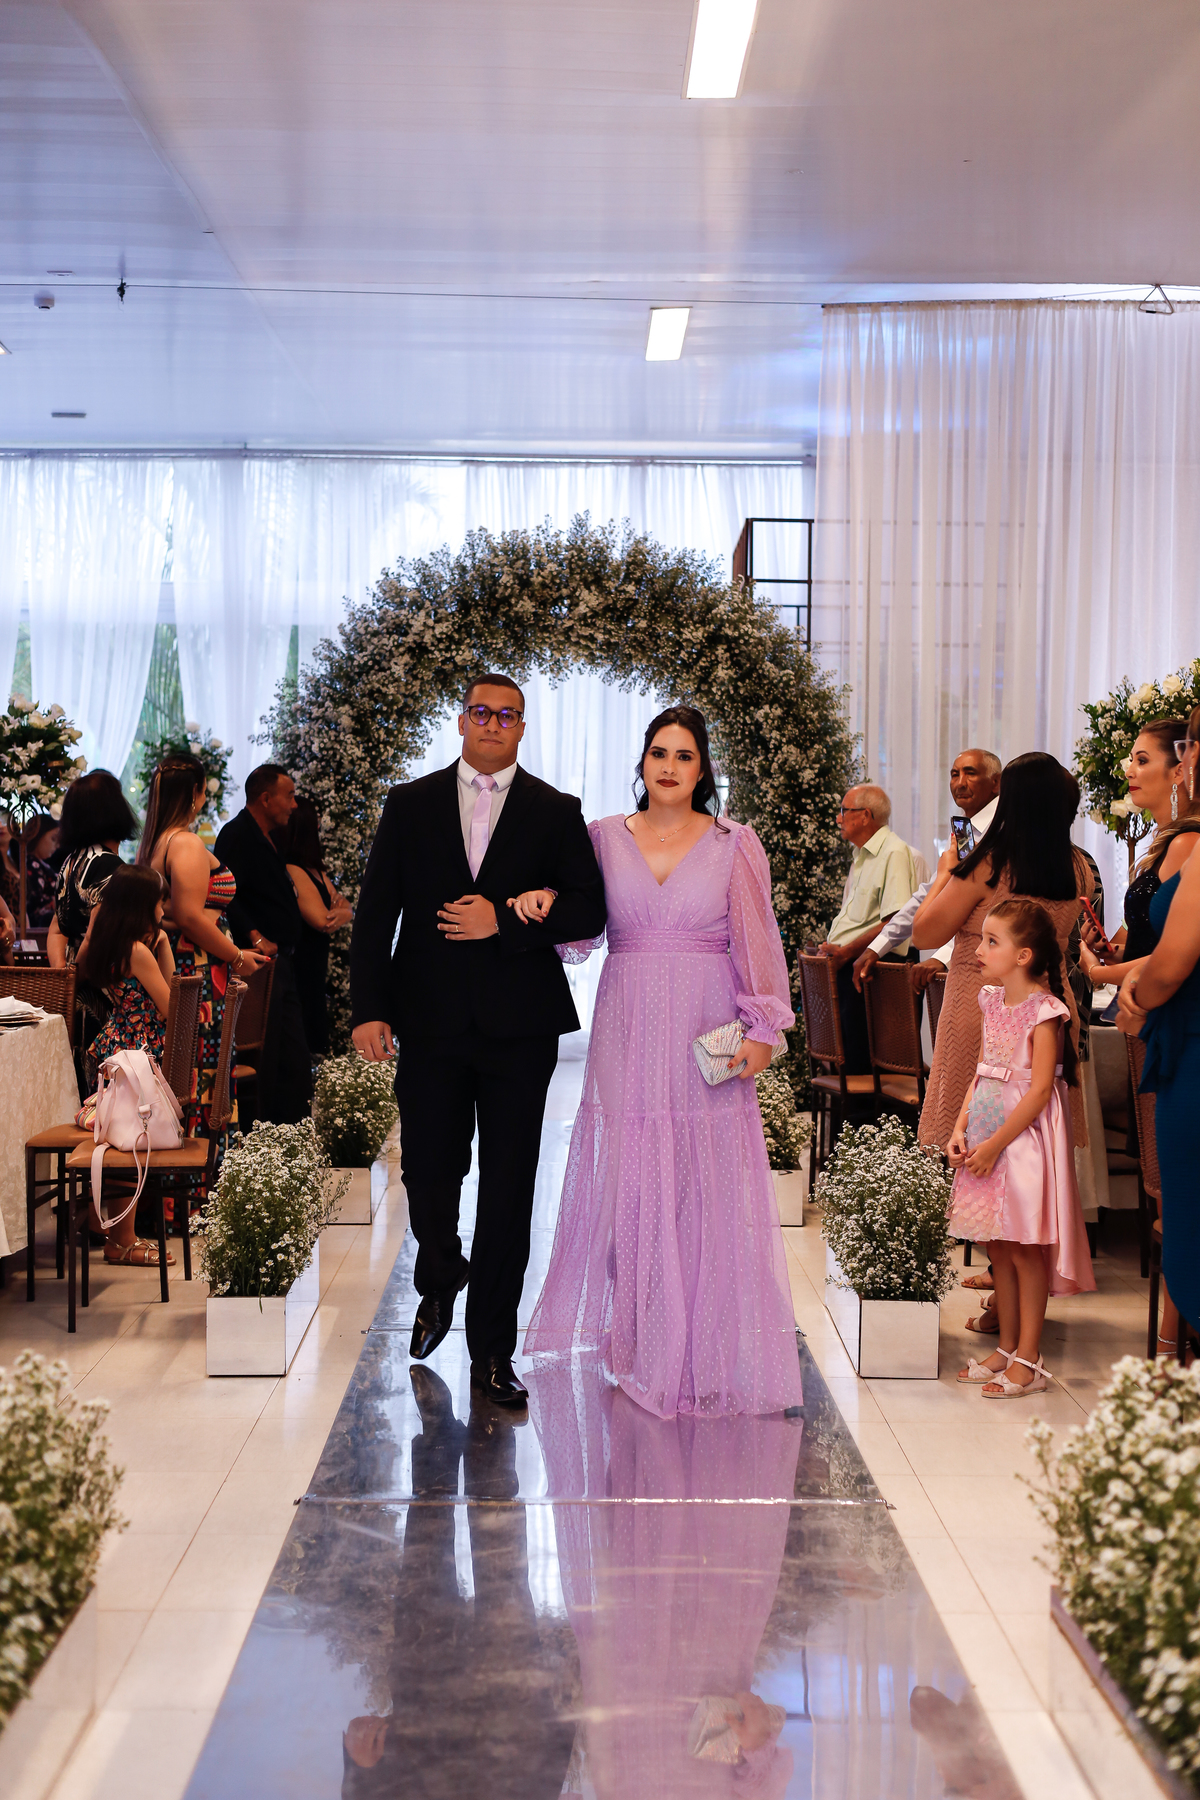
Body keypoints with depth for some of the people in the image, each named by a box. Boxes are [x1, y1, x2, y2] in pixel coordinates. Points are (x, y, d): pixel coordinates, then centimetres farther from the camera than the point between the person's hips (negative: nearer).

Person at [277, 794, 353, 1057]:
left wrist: (342, 911, -11)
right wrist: (342, 910, -2)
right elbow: (322, 920, -23)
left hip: (314, 973, 10)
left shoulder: (315, 871, 14)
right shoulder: (293, 871, -17)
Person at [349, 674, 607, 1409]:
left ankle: (493, 1352, 13)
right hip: (430, 1023, 1)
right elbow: (376, 913, 4)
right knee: (427, 1172, 6)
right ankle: (440, 1280, 39)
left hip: (518, 1027, -1)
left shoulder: (556, 812, 6)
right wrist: (369, 1008, -4)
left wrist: (505, 921, -15)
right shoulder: (411, 804, 8)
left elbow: (588, 910, -2)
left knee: (509, 1191, 2)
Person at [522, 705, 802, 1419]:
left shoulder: (735, 844, 4)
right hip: (629, 1032, 2)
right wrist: (544, 901, -9)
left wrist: (762, 1029, -6)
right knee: (631, 1182, 3)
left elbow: (757, 941, 1)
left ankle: (707, 1347, 11)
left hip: (708, 1036, -1)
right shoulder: (605, 838, 8)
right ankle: (642, 1340, 13)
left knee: (709, 1188, 0)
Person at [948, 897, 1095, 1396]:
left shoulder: (1043, 1011, -14)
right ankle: (1006, 1348, 23)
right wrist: (959, 1129, 4)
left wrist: (995, 1144, -18)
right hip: (988, 1139, 8)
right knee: (998, 1248, 13)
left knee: (1025, 1250, -2)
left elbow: (1039, 1091, -18)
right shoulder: (993, 1001, 10)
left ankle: (1028, 1361, 5)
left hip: (1024, 1138, -8)